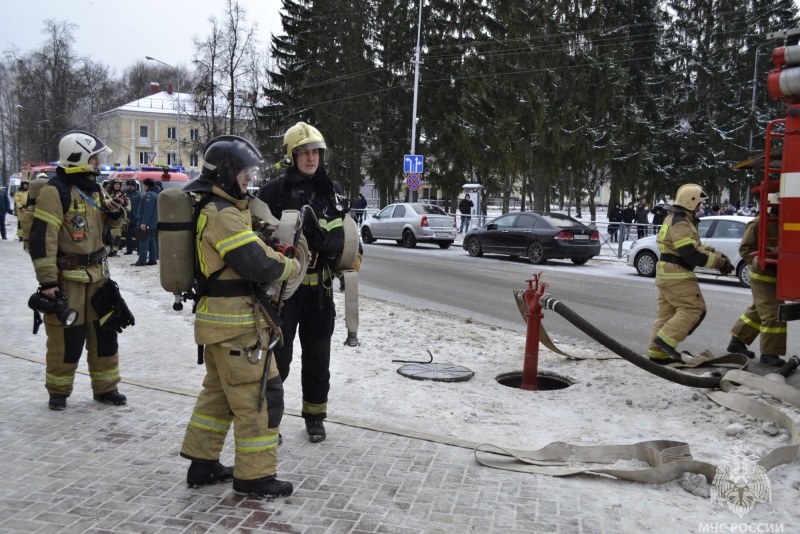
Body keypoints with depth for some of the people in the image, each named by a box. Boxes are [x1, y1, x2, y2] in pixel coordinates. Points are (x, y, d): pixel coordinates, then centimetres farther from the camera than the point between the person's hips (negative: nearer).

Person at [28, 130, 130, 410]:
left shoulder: (94, 188, 10)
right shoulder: (55, 191, -16)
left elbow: (102, 224, 24)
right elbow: (42, 239, -19)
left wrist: (115, 214, -1)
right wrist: (47, 281, -22)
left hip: (97, 274, 7)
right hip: (66, 277, -7)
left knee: (105, 330, 10)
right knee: (66, 336, 2)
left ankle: (105, 387, 22)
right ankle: (58, 390, 21)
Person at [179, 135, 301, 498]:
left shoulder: (210, 208, 14)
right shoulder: (223, 214, -19)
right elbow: (257, 263, -24)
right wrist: (293, 267, -7)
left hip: (218, 317, 11)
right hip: (236, 321, -11)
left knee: (219, 391, 20)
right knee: (261, 396, -2)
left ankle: (202, 463, 30)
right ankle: (254, 475, 8)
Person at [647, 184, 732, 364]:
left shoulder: (675, 219, 16)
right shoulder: (680, 224, -17)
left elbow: (695, 245, 21)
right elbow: (692, 255, -24)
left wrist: (716, 254, 10)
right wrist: (720, 262, -17)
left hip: (667, 274, 11)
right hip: (677, 276, -10)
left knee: (667, 312, 11)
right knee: (694, 308, -7)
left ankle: (657, 352, 12)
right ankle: (666, 339, -11)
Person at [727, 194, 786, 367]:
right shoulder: (758, 224, -15)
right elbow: (745, 249, -15)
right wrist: (757, 260, -31)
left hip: (776, 276, 9)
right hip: (763, 276, -8)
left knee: (757, 311, 17)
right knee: (773, 314, -10)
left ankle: (737, 341, 30)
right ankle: (769, 353, -1)